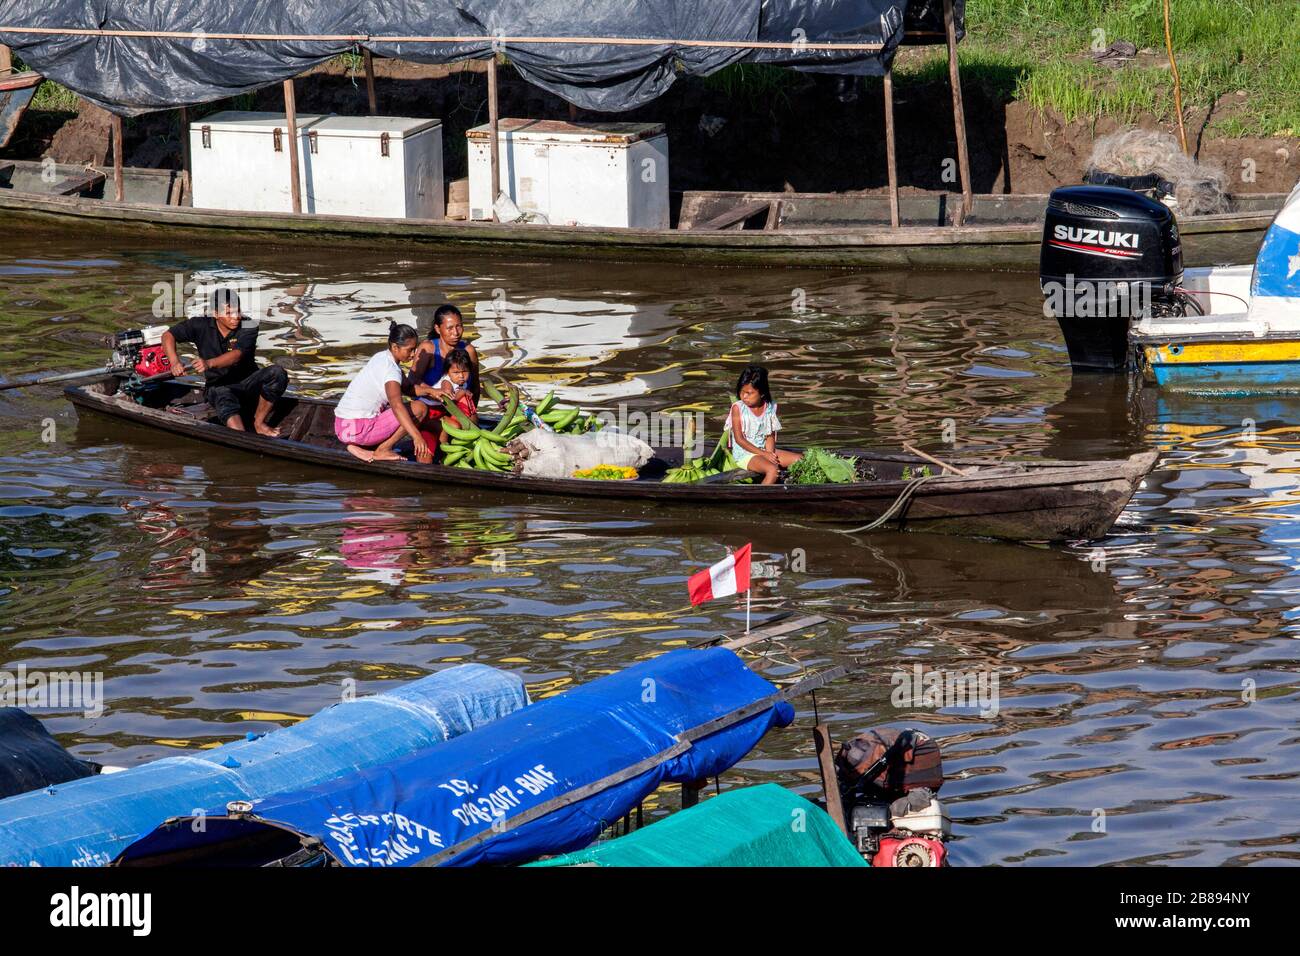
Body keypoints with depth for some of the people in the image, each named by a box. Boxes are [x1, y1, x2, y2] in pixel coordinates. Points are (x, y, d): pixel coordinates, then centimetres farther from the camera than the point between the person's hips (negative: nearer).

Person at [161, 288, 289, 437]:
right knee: (224, 395, -39)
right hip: (217, 386, -1)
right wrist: (174, 362, -22)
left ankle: (259, 423, -14)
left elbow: (237, 355, -27)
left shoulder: (248, 326, -11)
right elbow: (168, 335, -1)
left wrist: (209, 363, -46)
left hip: (247, 384, 1)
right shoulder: (202, 325, -5)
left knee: (277, 373, -26)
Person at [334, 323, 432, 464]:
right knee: (419, 408, -11)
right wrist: (417, 436, -41)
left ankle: (358, 446, 13)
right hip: (357, 430, -10)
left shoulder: (381, 357, 12)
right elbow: (397, 405, -32)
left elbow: (406, 388, 22)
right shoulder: (391, 370, -17)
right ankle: (382, 451, -4)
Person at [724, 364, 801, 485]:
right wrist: (763, 454, -17)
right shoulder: (738, 408, -9)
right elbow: (739, 439, -11)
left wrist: (770, 454, -15)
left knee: (799, 460, -7)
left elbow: (770, 436, 5)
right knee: (773, 470, -32)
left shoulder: (770, 408, 3)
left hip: (765, 451, 6)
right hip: (744, 454, -6)